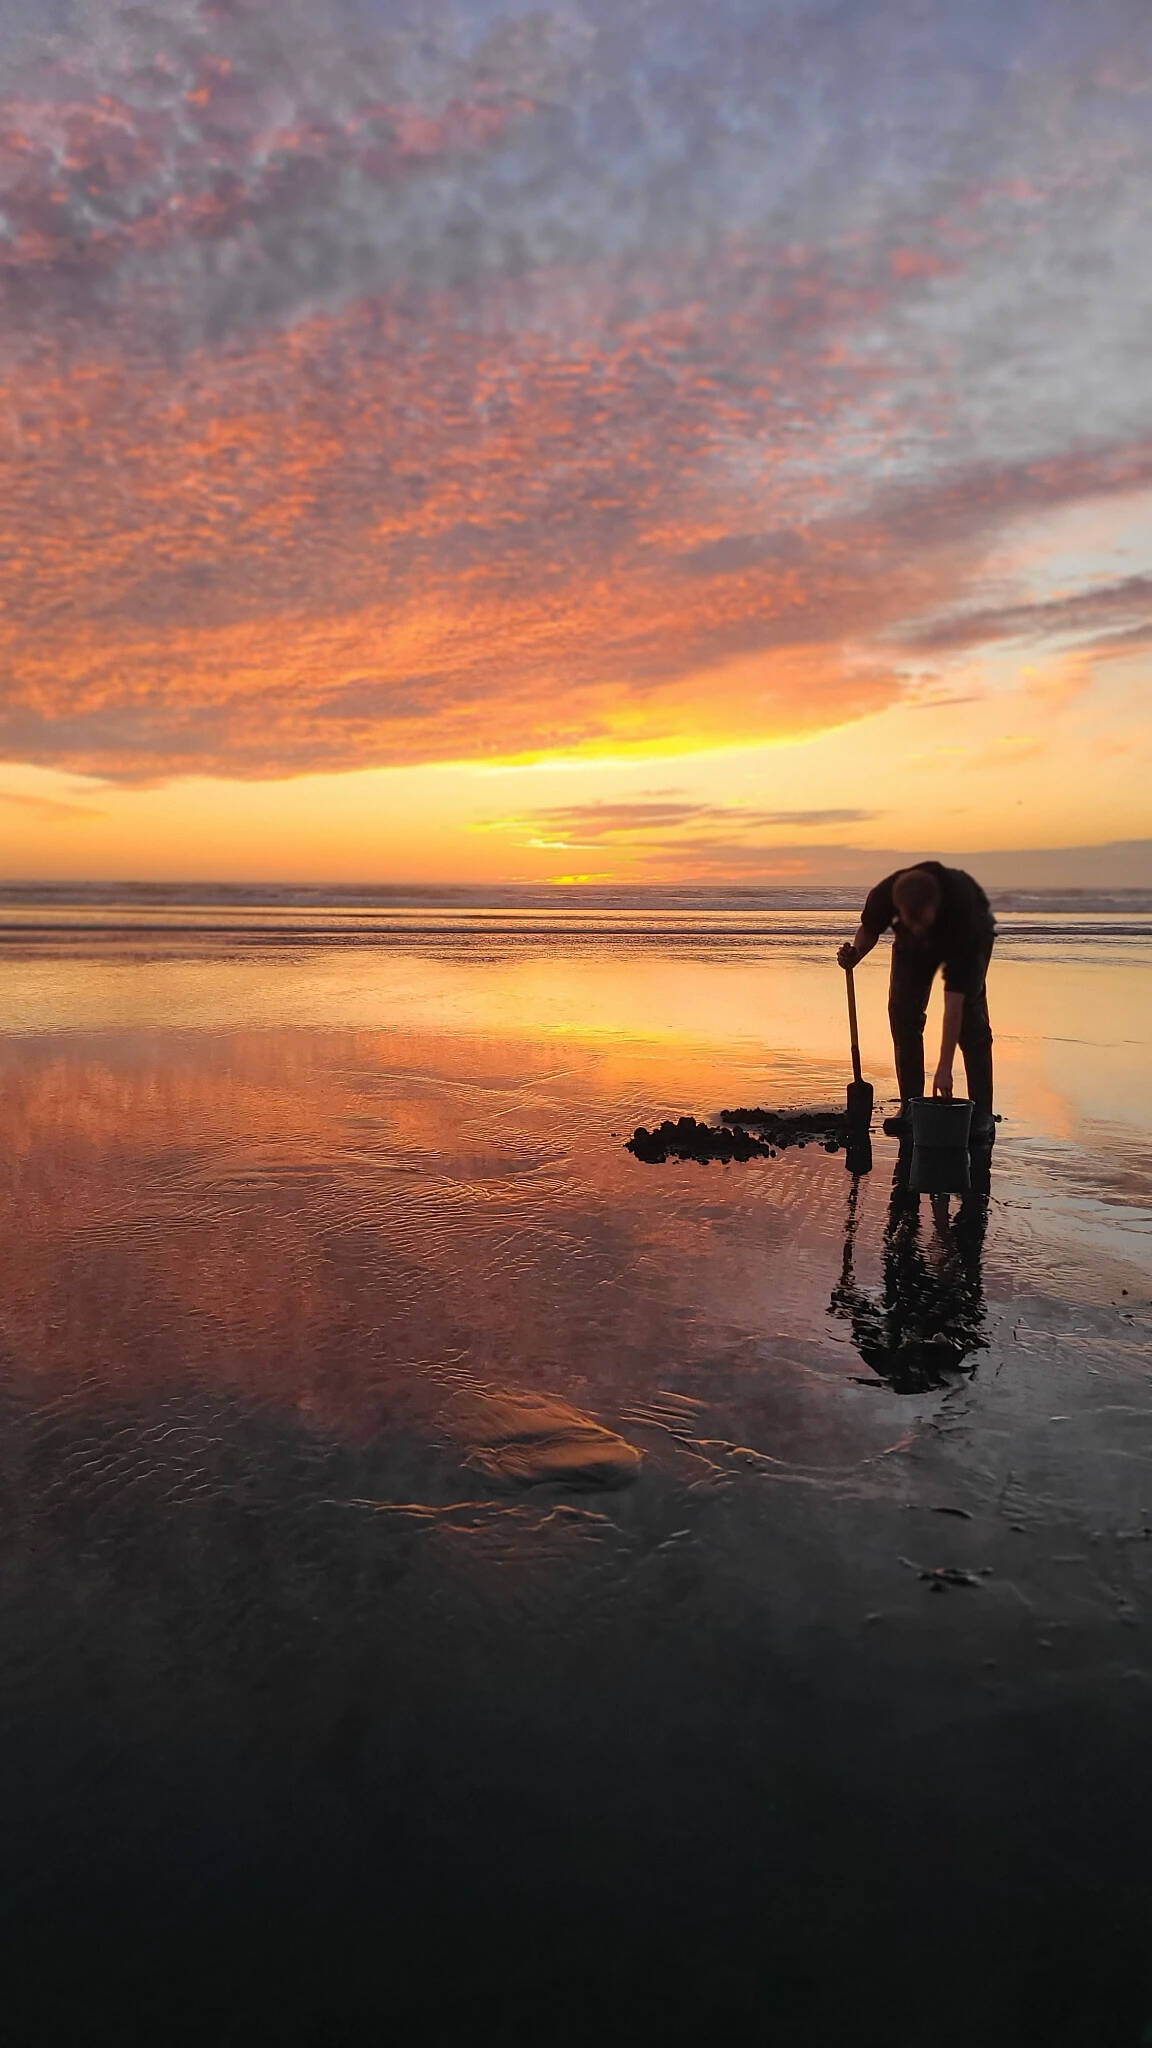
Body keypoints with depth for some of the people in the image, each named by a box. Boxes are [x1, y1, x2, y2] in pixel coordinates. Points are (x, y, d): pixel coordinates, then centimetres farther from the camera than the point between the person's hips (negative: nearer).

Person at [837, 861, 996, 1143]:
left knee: (970, 1014, -18)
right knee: (903, 1011, -11)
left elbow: (953, 1005, -43)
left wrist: (944, 1069, -43)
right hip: (913, 945, 4)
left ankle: (982, 1115, -11)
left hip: (972, 932, -3)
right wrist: (854, 955, -31)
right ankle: (910, 1106, -2)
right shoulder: (883, 895, -37)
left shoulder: (961, 909, -45)